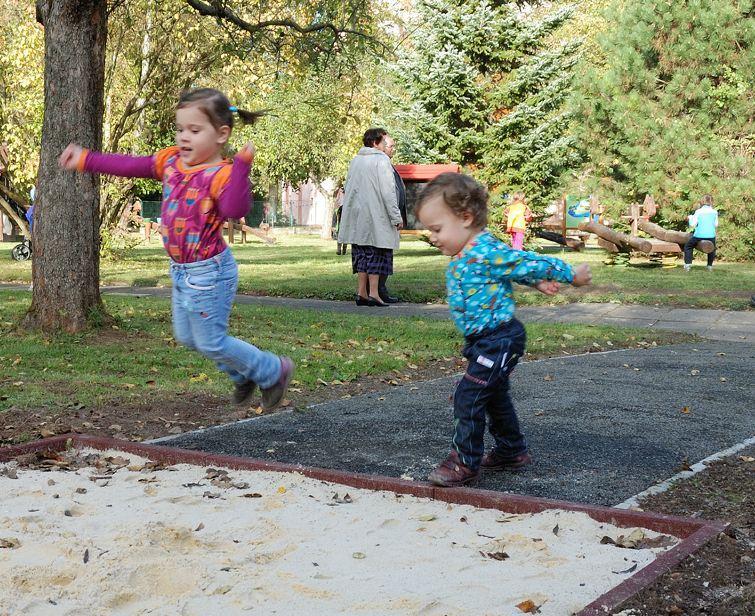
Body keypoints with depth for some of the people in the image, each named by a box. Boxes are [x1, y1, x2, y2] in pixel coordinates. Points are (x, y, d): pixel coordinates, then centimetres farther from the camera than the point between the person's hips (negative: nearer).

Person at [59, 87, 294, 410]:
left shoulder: (220, 174, -24)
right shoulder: (172, 161, 0)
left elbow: (234, 209, -43)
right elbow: (130, 166, 11)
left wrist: (242, 165, -50)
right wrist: (85, 160, 13)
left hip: (209, 271, -9)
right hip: (182, 271, 9)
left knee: (211, 342, 1)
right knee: (186, 337, 23)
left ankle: (274, 371, 22)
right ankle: (244, 375, 40)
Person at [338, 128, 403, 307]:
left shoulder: (354, 161, 12)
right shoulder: (381, 160, -10)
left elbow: (347, 189, 17)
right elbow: (387, 191, -14)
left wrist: (348, 211, 23)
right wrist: (396, 217, -11)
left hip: (357, 216, 6)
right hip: (376, 215, -6)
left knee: (362, 252, 11)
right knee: (377, 252, -1)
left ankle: (362, 292, 9)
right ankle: (373, 293, -5)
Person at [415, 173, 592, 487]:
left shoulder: (487, 252, -24)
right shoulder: (464, 255, 6)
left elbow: (530, 263, -15)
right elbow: (518, 265, 21)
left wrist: (572, 275, -4)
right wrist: (536, 281, 18)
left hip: (499, 340, -10)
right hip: (484, 342, 10)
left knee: (468, 396, -11)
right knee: (494, 397, 21)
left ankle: (465, 462, 0)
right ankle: (512, 452, 36)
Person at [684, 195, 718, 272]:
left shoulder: (698, 212, -3)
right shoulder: (714, 212, 2)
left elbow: (693, 225, -3)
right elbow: (716, 224, 9)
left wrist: (690, 218, 15)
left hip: (699, 235, -2)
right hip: (711, 235, 2)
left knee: (688, 246, 19)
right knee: (712, 249, 30)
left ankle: (688, 264, 7)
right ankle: (710, 266, 26)